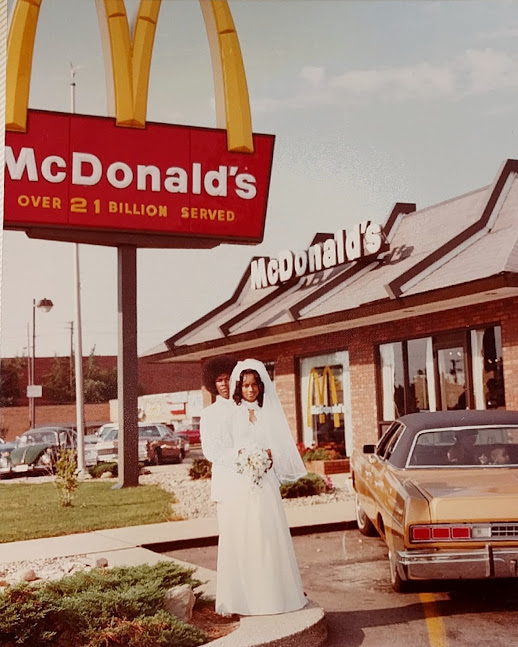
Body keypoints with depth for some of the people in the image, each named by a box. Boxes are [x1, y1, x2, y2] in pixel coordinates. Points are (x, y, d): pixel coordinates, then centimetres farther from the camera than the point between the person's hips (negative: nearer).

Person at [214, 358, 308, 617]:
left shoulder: (269, 413, 12)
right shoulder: (231, 413, 4)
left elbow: (282, 446, 12)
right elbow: (220, 449, 1)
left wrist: (270, 455, -8)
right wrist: (240, 455, -15)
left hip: (264, 482, 2)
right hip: (238, 485, -2)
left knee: (268, 535, 1)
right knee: (240, 538, -2)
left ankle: (272, 594, 11)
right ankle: (242, 597, 5)